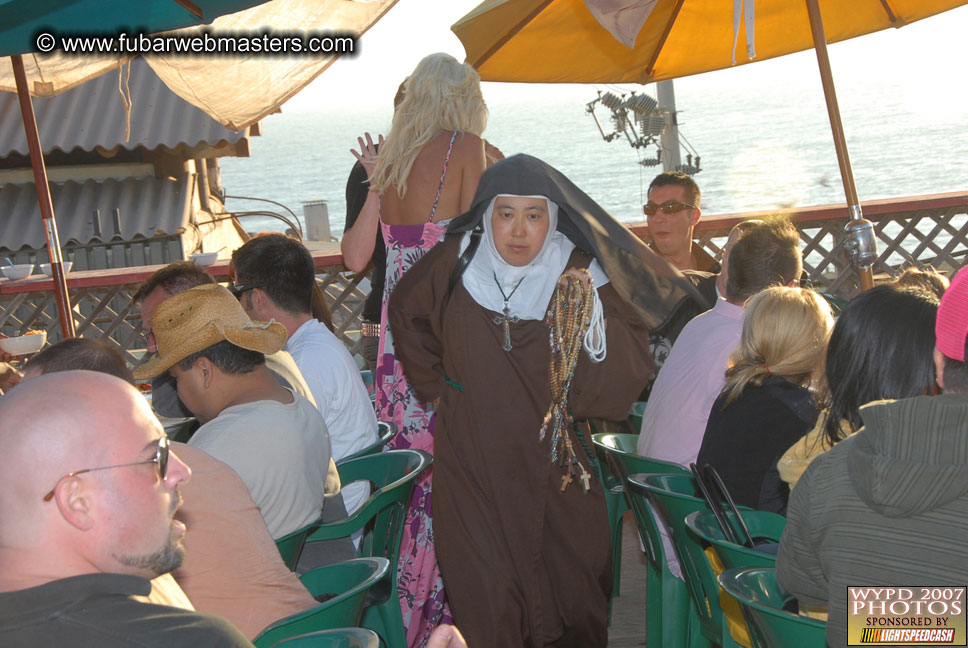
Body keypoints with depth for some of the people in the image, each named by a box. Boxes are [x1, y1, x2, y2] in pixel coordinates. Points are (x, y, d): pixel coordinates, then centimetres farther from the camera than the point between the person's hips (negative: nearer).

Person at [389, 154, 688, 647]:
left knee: (571, 587, 7)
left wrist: (591, 314, -26)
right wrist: (437, 383, 14)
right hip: (472, 467, 0)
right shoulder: (457, 262, -4)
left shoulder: (578, 275, -7)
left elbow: (632, 362, -11)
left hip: (554, 466, 0)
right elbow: (405, 310, 17)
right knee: (486, 599, 0)